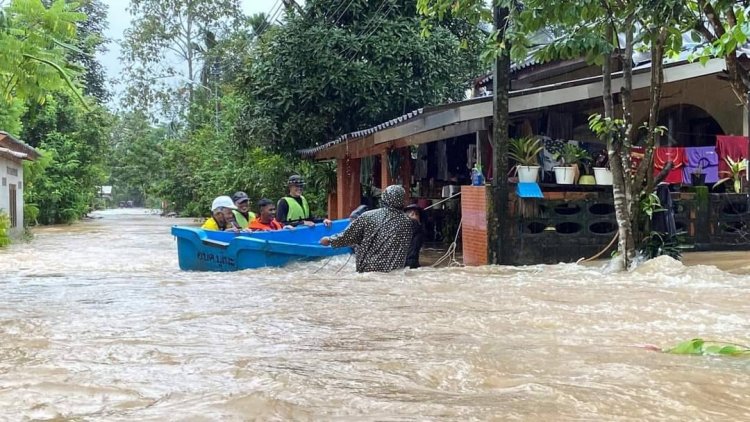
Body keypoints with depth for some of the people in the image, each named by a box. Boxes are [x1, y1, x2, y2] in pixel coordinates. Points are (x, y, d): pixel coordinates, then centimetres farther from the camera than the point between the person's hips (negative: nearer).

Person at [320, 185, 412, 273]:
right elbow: (404, 250, 6)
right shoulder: (406, 222, -3)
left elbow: (347, 237, 2)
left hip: (366, 271, 0)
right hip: (393, 274, 0)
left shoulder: (368, 216, -4)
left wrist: (329, 240, 18)